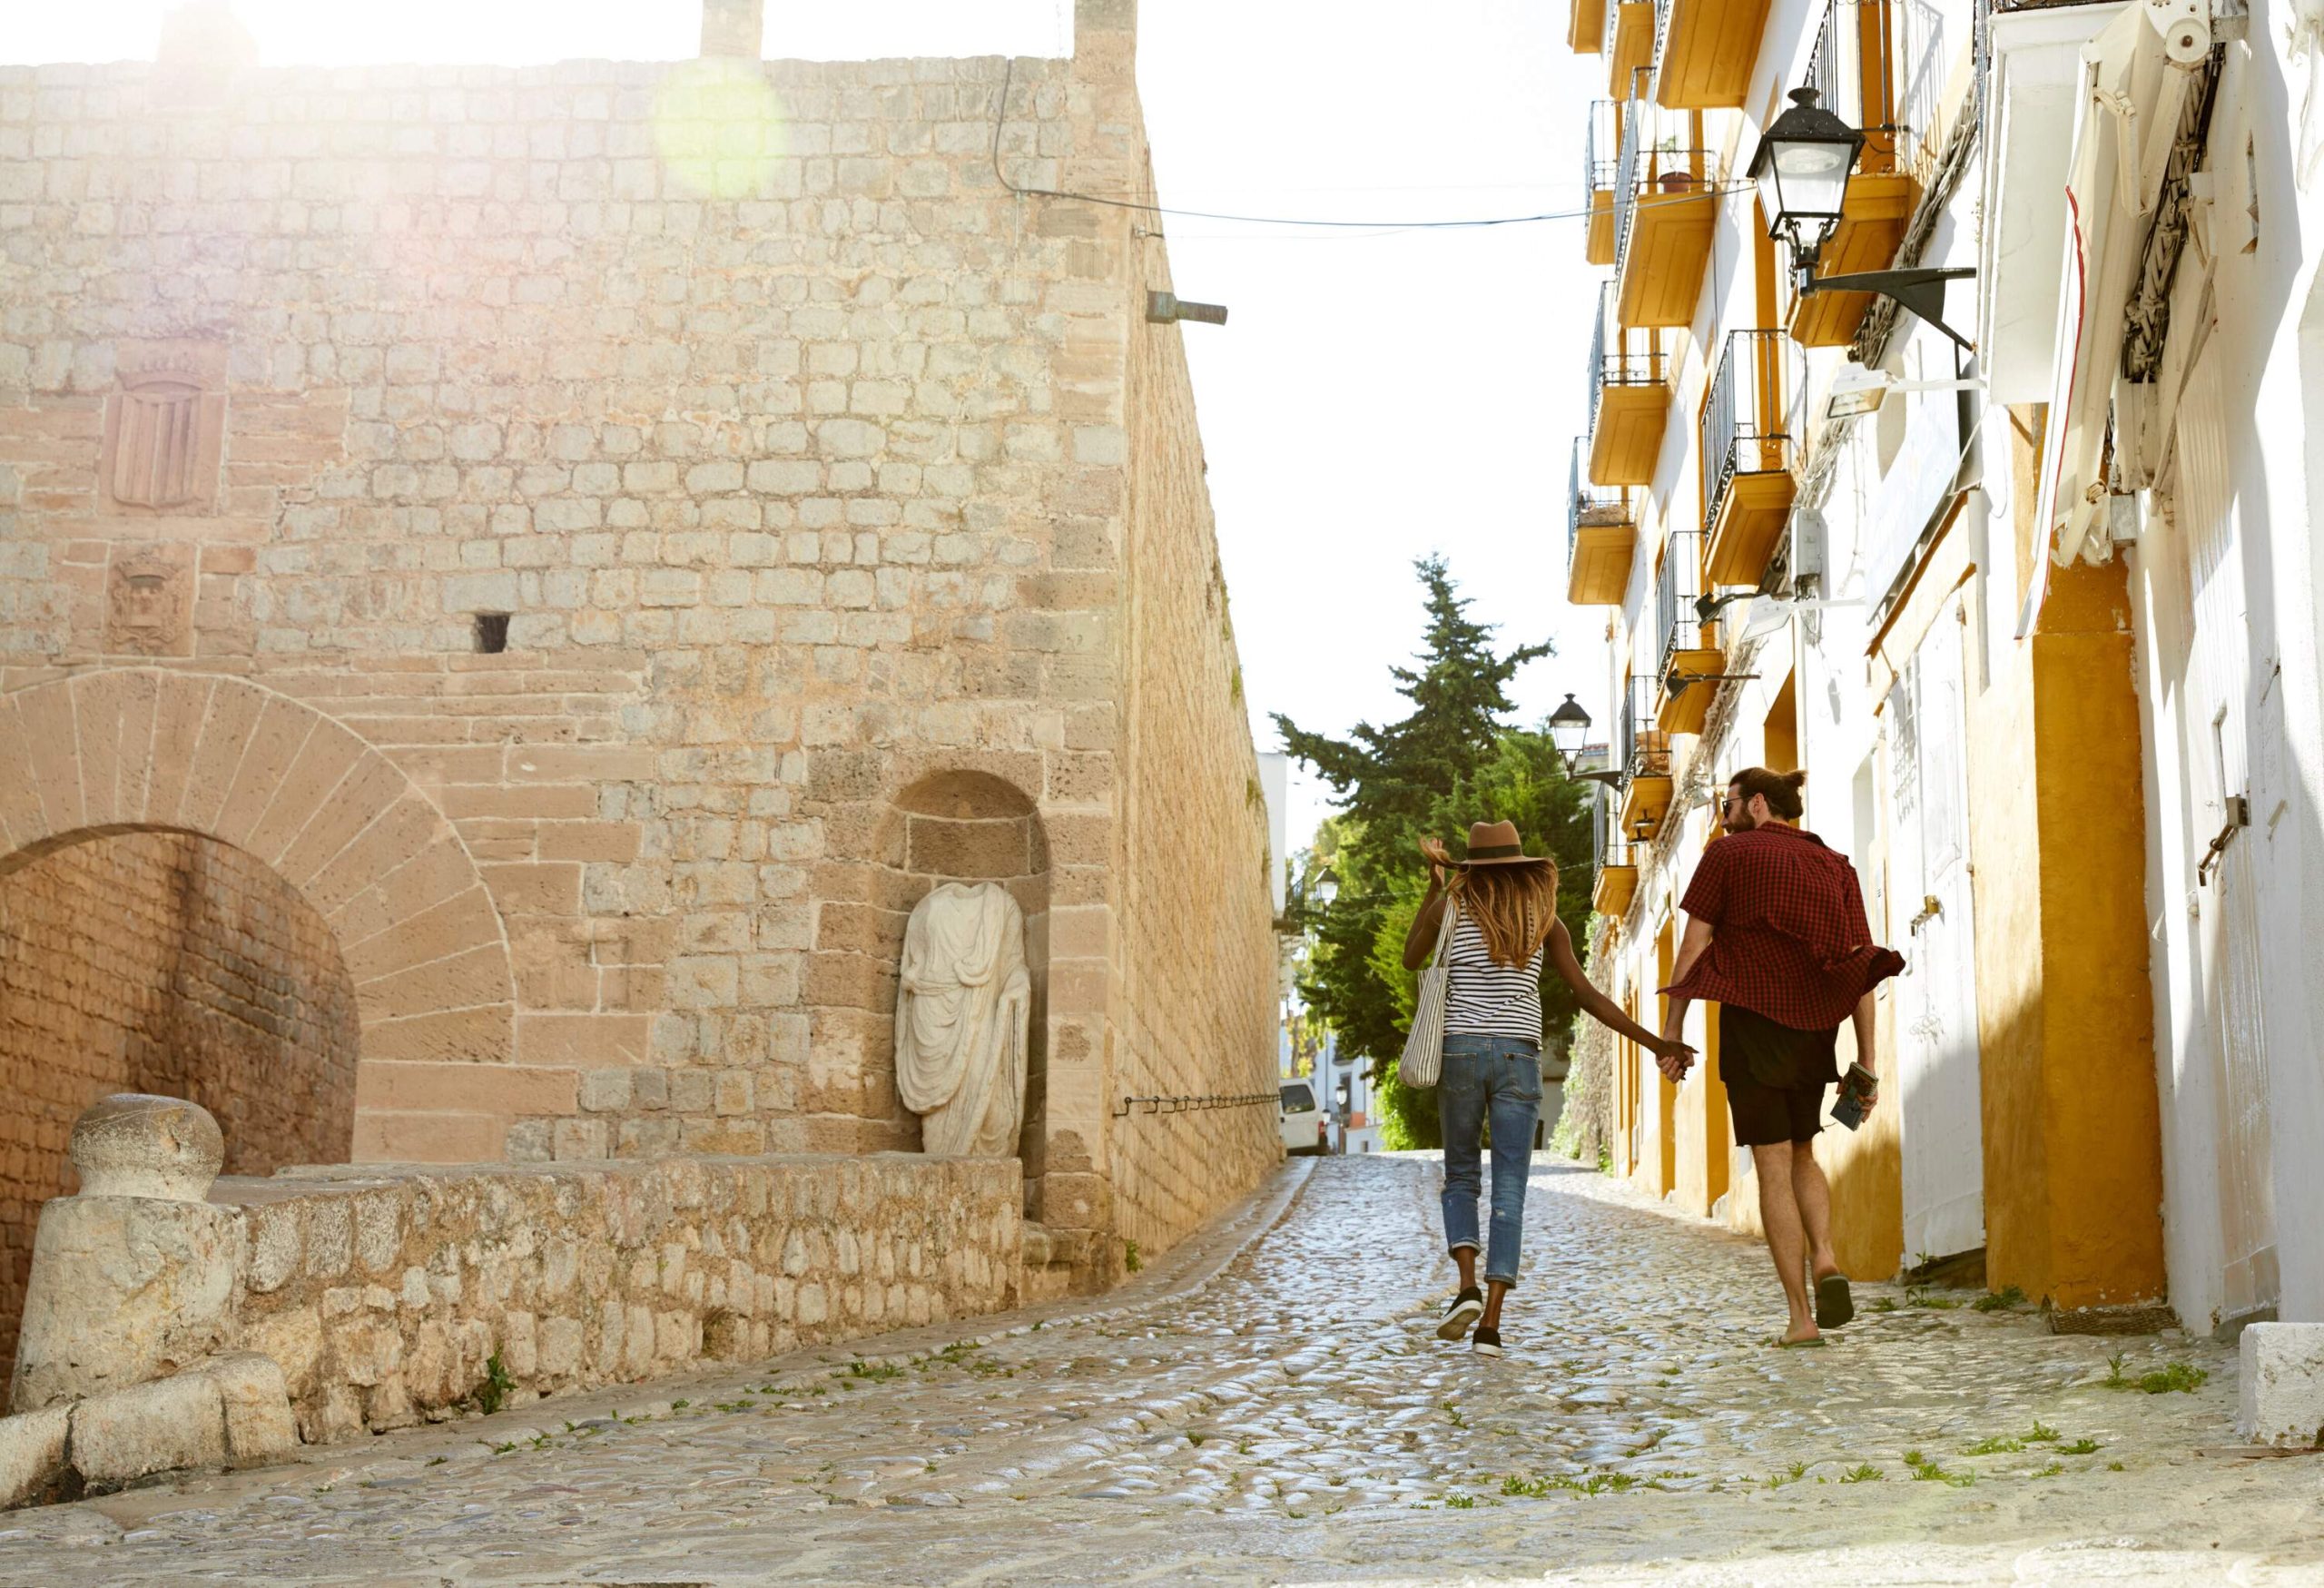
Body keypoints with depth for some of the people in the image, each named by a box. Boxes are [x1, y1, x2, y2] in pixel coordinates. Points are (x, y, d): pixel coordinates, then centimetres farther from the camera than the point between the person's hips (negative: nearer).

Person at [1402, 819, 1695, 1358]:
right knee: (1509, 1191, 2)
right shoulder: (1543, 918, 7)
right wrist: (1655, 1042, 8)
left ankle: (1468, 1284, -8)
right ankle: (1491, 1322, -7)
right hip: (1518, 1056, 0)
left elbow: (1410, 960, 19)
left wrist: (1434, 884, 21)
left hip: (1460, 1051, 0)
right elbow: (1588, 995, 4)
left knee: (1460, 1177, 16)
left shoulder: (1450, 905, 4)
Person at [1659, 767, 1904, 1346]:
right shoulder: (1834, 866, 10)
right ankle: (1825, 1261, -3)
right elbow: (1863, 971, 5)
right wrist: (1867, 1065, 6)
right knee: (1802, 1155, 22)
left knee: (1773, 1168, -1)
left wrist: (1671, 1033, -3)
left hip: (1751, 1022, -4)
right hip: (1814, 1029, 4)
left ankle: (1801, 1316, -4)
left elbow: (1693, 946, -5)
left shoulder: (1727, 854, 0)